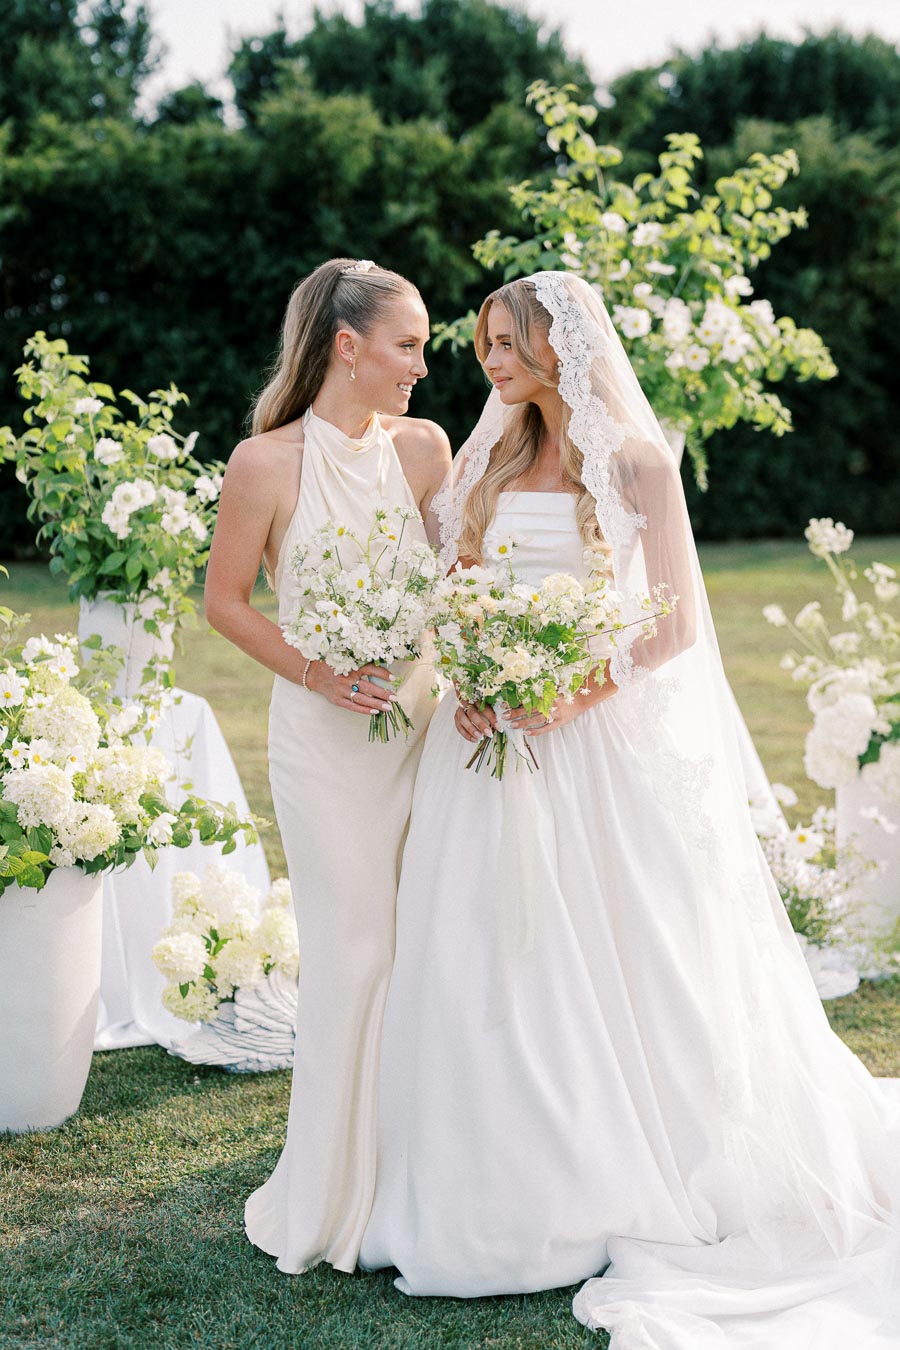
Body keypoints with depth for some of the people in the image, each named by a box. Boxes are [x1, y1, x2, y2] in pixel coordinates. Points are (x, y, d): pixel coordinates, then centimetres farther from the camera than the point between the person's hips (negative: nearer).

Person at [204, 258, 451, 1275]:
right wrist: (315, 673, -13)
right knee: (352, 953, -2)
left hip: (421, 722, 4)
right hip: (323, 733, -4)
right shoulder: (266, 463, -8)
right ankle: (331, 1199, 15)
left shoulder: (423, 447, 3)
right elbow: (224, 599, -1)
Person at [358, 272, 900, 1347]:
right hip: (496, 730, 5)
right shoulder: (488, 460, 12)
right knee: (491, 963, 5)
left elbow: (678, 623, -8)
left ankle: (629, 1185, 17)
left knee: (610, 957, 1)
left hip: (598, 735, -5)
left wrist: (573, 696, -19)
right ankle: (512, 1189, 17)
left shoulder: (635, 461, -4)